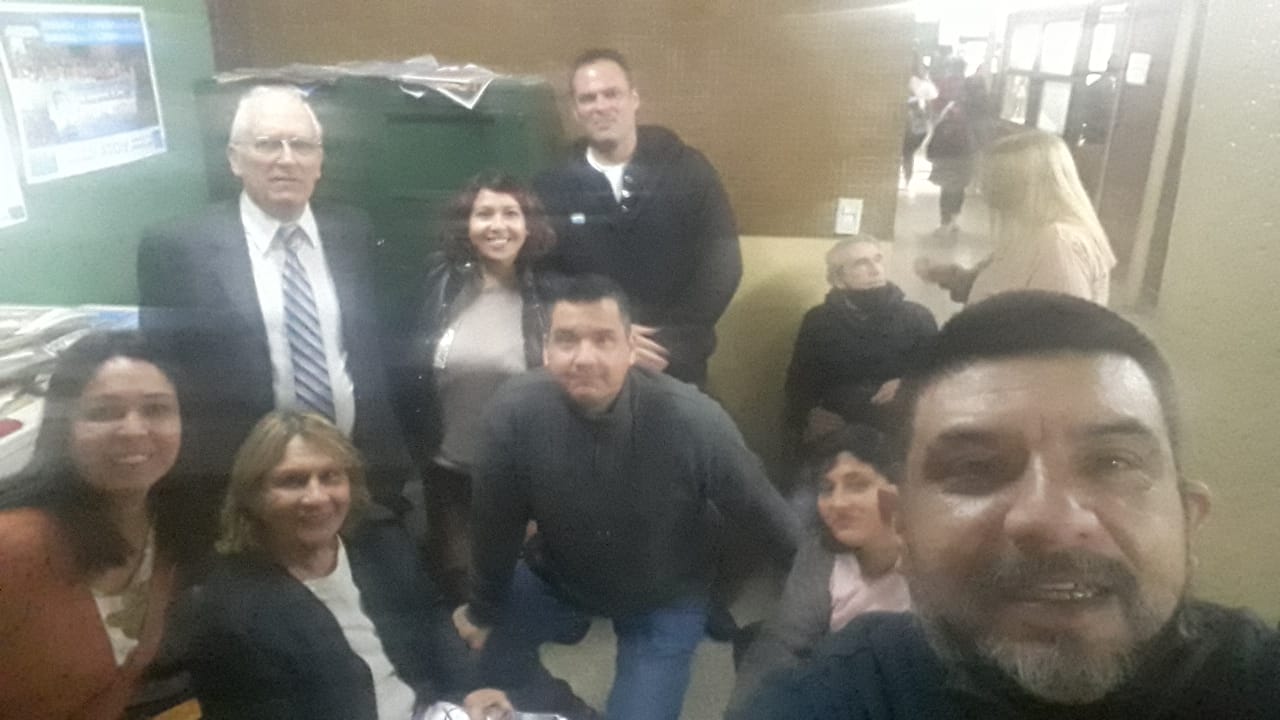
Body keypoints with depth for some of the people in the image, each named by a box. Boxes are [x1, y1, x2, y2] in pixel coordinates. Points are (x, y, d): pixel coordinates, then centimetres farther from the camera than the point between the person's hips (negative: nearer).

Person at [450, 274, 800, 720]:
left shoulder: (693, 420, -32)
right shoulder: (516, 413, -29)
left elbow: (760, 511, -16)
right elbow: (496, 523, -12)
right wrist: (483, 610, 3)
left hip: (666, 599, -1)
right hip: (559, 577, 2)